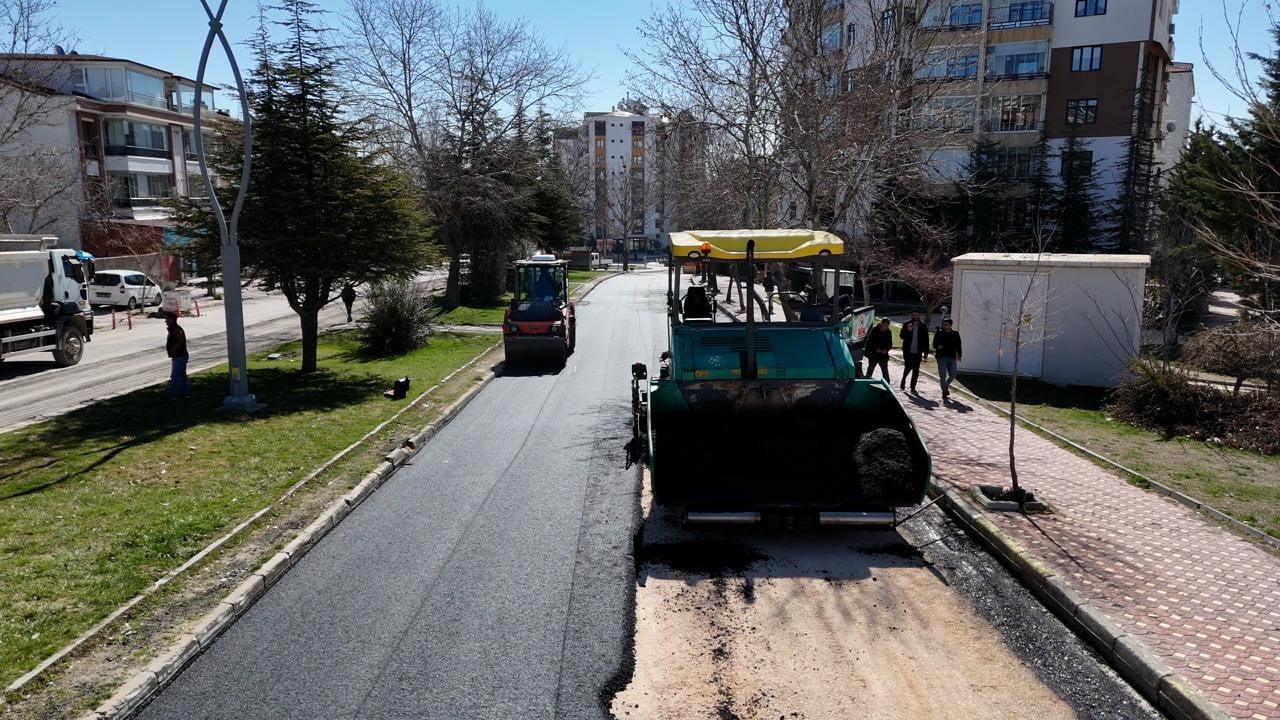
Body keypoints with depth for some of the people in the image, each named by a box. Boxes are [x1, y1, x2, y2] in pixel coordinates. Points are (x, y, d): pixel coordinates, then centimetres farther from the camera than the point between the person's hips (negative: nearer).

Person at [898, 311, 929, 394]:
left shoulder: (923, 326, 6)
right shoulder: (906, 324, 2)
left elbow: (926, 340, 9)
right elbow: (901, 336, -6)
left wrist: (926, 352, 5)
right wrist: (908, 330, -25)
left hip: (918, 352, 2)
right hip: (908, 351, -2)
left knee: (916, 371, 1)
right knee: (909, 367, -10)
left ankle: (913, 388, 9)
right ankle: (903, 379, 20)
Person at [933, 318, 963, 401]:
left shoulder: (955, 334, 8)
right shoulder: (939, 333, 3)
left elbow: (958, 346, 13)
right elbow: (934, 344, 6)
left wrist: (959, 356, 4)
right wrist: (938, 346, -17)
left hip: (951, 358, 2)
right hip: (941, 358, -2)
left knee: (952, 375, -2)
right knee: (943, 375, -5)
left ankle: (946, 385, 28)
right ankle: (945, 392, 4)